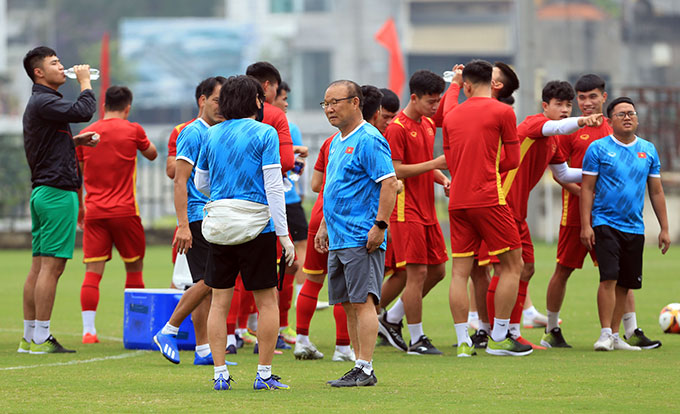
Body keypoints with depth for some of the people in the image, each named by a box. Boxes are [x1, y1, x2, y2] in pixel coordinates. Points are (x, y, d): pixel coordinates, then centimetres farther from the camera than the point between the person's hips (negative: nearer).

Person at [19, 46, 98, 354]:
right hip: (57, 190, -11)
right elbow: (83, 111, -25)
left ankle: (30, 337, 12)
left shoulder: (39, 103, 20)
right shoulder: (43, 102, -13)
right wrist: (85, 82, -9)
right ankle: (40, 339, -9)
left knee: (39, 266, 10)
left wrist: (75, 141, 16)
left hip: (42, 192, 11)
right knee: (51, 266, -9)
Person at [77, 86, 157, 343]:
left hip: (94, 212, 2)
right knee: (134, 268, 12)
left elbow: (77, 175, 13)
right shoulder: (132, 130, -2)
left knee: (93, 271, -2)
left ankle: (88, 330, -11)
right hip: (124, 211, -2)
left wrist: (79, 208, 23)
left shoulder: (86, 134, 7)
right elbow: (152, 155, 16)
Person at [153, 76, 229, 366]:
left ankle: (203, 351, 6)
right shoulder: (193, 133, -9)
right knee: (208, 281, -13)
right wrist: (183, 226, -20)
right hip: (198, 218, -8)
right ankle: (168, 332, -4)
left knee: (206, 284, 6)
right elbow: (180, 182, -14)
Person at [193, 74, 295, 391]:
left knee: (219, 301, 8)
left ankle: (220, 374, 7)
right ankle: (264, 374, 4)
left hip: (219, 220, 4)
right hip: (256, 226, -4)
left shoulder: (212, 135, 8)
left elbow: (200, 182, 17)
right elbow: (273, 187, -10)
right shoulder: (264, 134, -6)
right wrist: (284, 235, -8)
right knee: (267, 301, 5)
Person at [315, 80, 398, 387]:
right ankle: (361, 367, 13)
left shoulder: (368, 140, -10)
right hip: (338, 240, 10)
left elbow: (389, 183, -17)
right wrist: (324, 227, 25)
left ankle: (365, 369, -11)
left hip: (361, 239, -10)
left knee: (362, 302, -10)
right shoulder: (336, 143, 19)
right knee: (349, 304, 9)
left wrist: (380, 225, -21)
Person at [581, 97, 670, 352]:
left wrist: (664, 228, 11)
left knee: (626, 283, 6)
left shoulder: (648, 150, 10)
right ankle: (605, 334, -11)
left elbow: (656, 192, 14)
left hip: (634, 226, 4)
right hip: (605, 223, -4)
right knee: (609, 277, -15)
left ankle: (615, 335, 14)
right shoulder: (598, 149, -1)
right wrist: (585, 225, -8)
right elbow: (587, 189, -1)